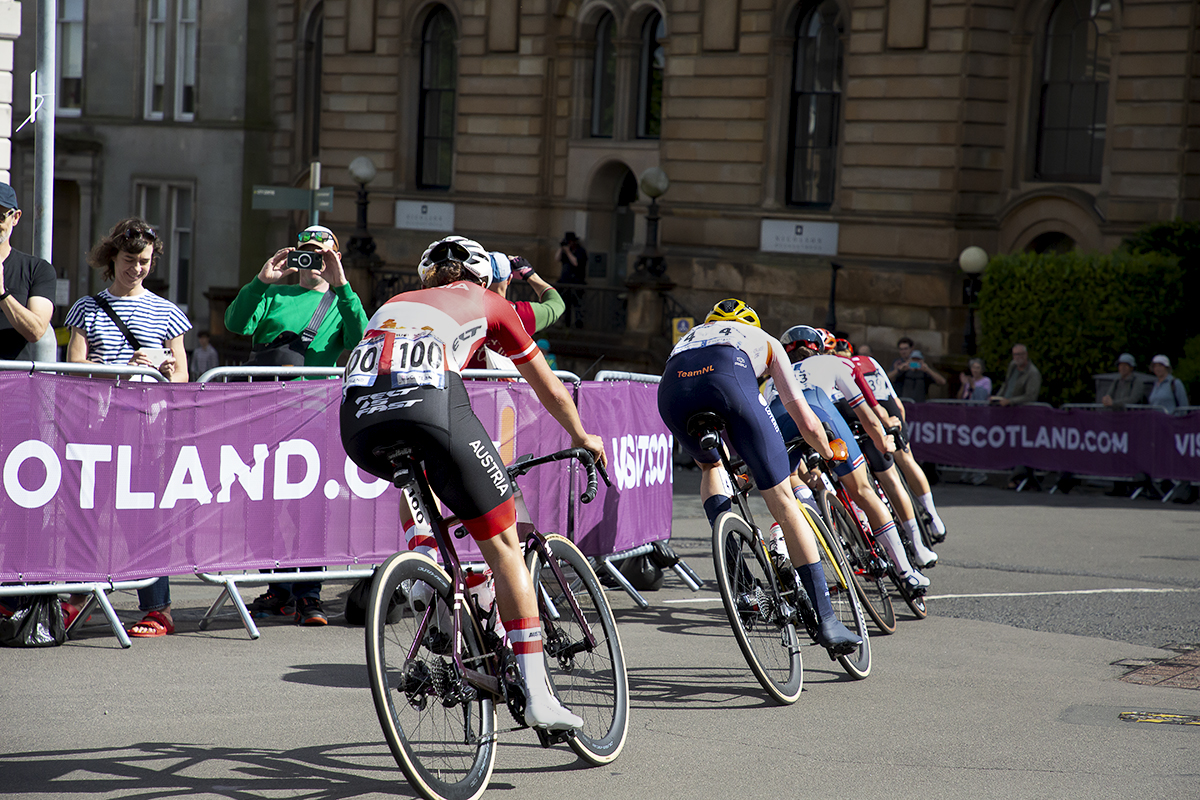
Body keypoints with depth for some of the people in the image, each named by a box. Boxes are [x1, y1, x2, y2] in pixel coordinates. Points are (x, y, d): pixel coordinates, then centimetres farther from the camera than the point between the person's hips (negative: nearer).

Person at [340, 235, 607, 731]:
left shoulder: (395, 304, 38)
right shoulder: (486, 303, 29)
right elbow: (551, 391, 37)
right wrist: (582, 437, 55)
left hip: (359, 420, 4)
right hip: (429, 406, -4)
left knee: (418, 476, 40)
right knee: (504, 547, 8)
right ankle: (535, 694, 5)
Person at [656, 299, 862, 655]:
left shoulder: (690, 335, 46)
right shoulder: (766, 341, 39)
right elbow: (806, 422, 33)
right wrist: (831, 457, 53)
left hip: (672, 387, 3)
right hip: (729, 381, -3)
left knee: (710, 466, 35)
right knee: (783, 503, 6)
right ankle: (826, 620, 3)